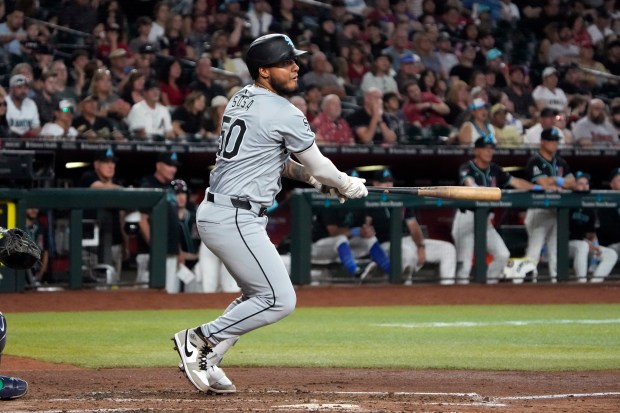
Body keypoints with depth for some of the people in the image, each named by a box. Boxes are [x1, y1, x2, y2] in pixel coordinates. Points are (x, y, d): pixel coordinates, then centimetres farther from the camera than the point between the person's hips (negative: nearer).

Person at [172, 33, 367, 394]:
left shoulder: (241, 100, 14)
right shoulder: (285, 114, -12)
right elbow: (318, 166, -1)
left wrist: (306, 174, 17)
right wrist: (348, 185, 18)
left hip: (213, 212, 10)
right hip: (236, 219, -10)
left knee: (260, 295, 20)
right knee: (280, 300, -7)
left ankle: (206, 362, 15)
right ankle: (200, 338, -4)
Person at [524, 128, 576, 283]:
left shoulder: (560, 162, 14)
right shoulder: (535, 161, -8)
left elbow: (571, 182, 9)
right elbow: (543, 184, -17)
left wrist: (553, 181, -8)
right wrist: (560, 182, -7)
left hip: (557, 210, 7)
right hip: (539, 210, -7)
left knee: (556, 246, 7)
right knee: (535, 245, -10)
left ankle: (556, 278, 11)